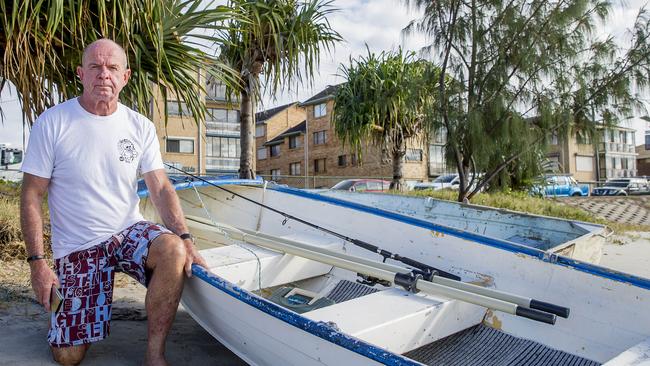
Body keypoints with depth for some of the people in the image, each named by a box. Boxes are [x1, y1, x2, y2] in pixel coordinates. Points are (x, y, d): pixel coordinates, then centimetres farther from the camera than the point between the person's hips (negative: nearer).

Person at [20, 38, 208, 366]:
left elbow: (161, 188, -6)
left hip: (129, 232, 2)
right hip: (75, 248, -1)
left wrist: (185, 238, -21)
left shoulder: (141, 127, -1)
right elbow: (32, 196, -5)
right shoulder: (51, 123, -8)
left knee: (174, 250, -33)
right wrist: (37, 262, -10)